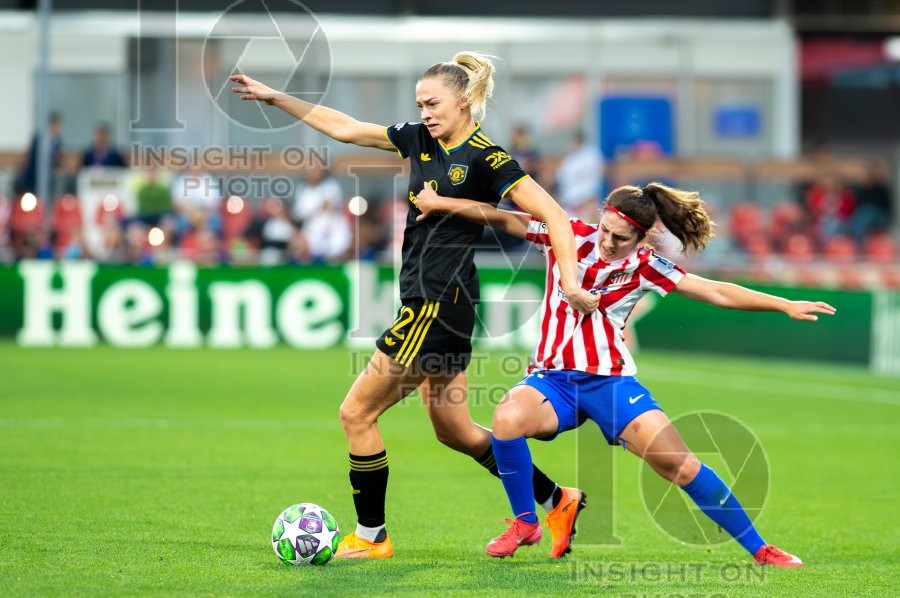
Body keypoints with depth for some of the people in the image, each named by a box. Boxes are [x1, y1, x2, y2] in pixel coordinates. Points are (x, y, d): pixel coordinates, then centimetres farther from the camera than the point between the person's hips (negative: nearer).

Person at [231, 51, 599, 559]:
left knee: (357, 413, -4)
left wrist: (570, 280, -28)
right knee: (452, 429, 16)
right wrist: (275, 98, 14)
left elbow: (553, 215, -16)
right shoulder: (421, 140, 10)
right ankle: (559, 501, 26)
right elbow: (344, 128, 16)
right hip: (426, 301, 9)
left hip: (440, 305, -9)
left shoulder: (486, 159, -13)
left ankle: (371, 536, 9)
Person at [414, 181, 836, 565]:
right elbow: (502, 219, 2)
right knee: (507, 419, -32)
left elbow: (718, 293, -1)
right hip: (551, 378, 1)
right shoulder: (568, 236, 1)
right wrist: (440, 203, -5)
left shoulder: (643, 267, -2)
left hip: (609, 380, -1)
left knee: (682, 466, -13)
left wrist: (786, 305, -7)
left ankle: (758, 549, 1)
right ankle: (525, 524, -8)